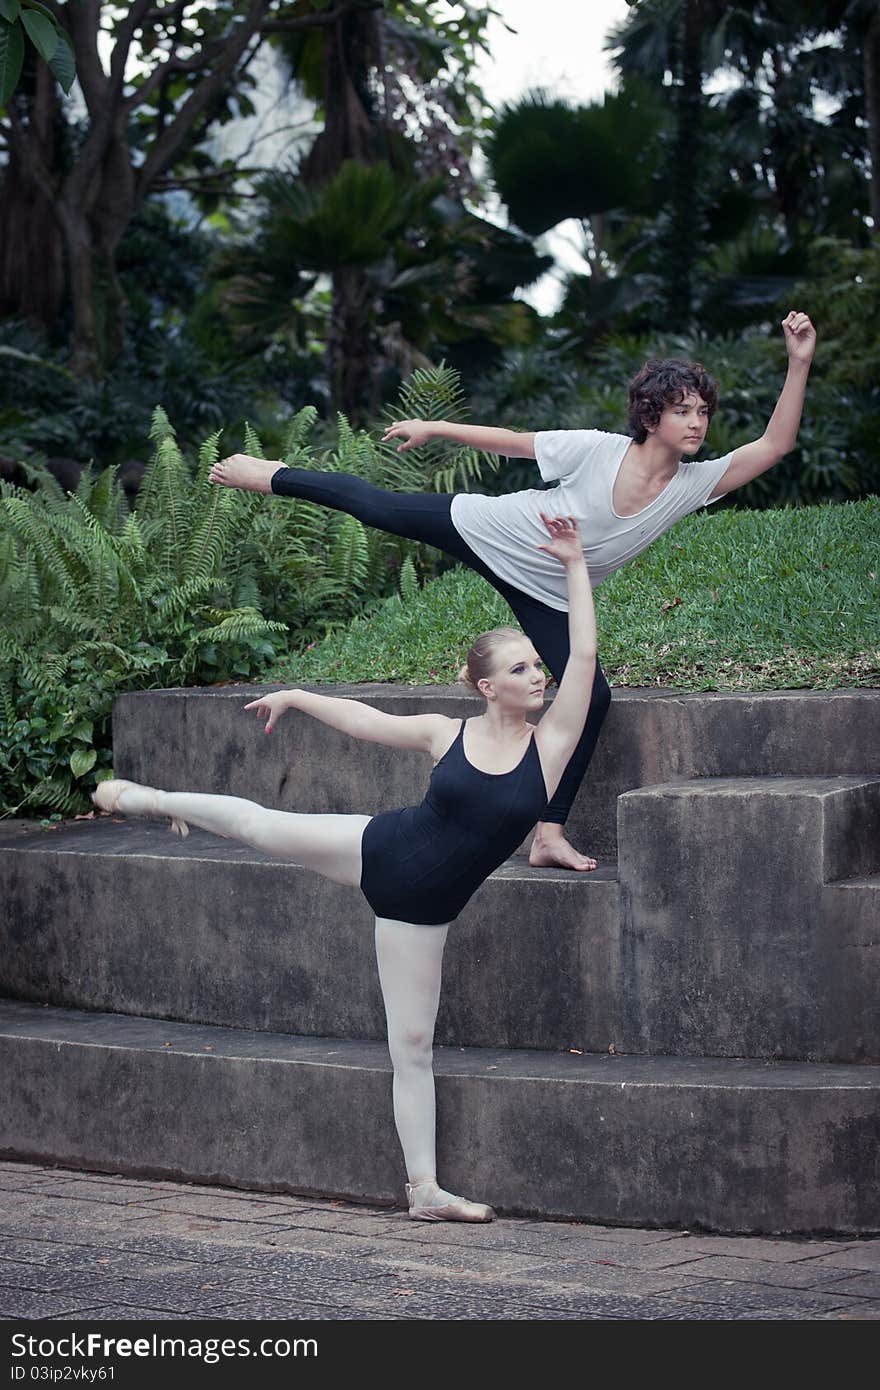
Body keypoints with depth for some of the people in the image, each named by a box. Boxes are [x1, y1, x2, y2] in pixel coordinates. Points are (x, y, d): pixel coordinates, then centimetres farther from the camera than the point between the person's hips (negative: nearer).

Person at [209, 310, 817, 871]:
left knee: (592, 697, -11)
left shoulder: (695, 484, -18)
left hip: (543, 595, 3)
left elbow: (774, 444, -25)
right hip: (484, 529, -3)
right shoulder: (599, 451, -27)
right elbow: (513, 442, -15)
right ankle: (269, 475, 41)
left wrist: (800, 363, -35)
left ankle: (550, 835, -1)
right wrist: (434, 428, -9)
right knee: (377, 506, 12)